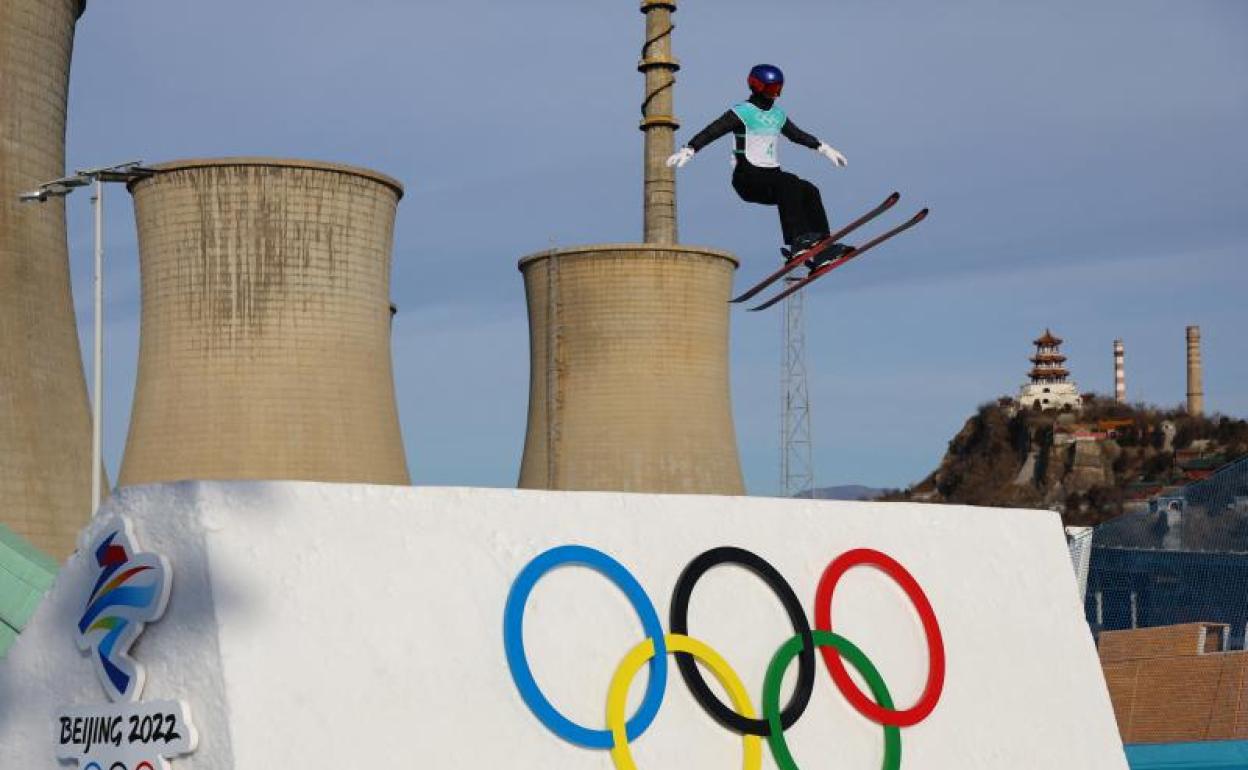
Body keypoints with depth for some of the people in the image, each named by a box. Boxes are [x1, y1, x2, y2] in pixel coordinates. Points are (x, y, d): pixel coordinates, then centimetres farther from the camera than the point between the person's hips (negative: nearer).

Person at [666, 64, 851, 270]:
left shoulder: (778, 115, 18)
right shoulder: (742, 112, -5)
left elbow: (798, 135, 34)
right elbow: (711, 132, -14)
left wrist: (824, 149, 39)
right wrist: (688, 150, -27)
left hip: (771, 176, 7)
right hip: (748, 178, -7)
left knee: (810, 191, -15)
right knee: (789, 183, -32)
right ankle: (798, 241, -41)